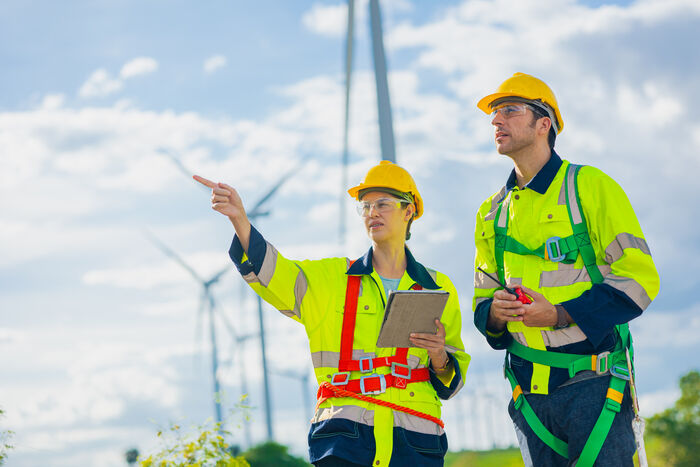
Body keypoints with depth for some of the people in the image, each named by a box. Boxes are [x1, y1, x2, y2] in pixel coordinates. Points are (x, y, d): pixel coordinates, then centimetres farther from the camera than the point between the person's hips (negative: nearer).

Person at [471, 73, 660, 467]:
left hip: (592, 382, -5)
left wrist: (560, 315, -17)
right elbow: (483, 298, 21)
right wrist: (494, 312, -5)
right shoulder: (492, 213, 16)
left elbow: (640, 278, -7)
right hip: (529, 390, 5)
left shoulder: (590, 187, -2)